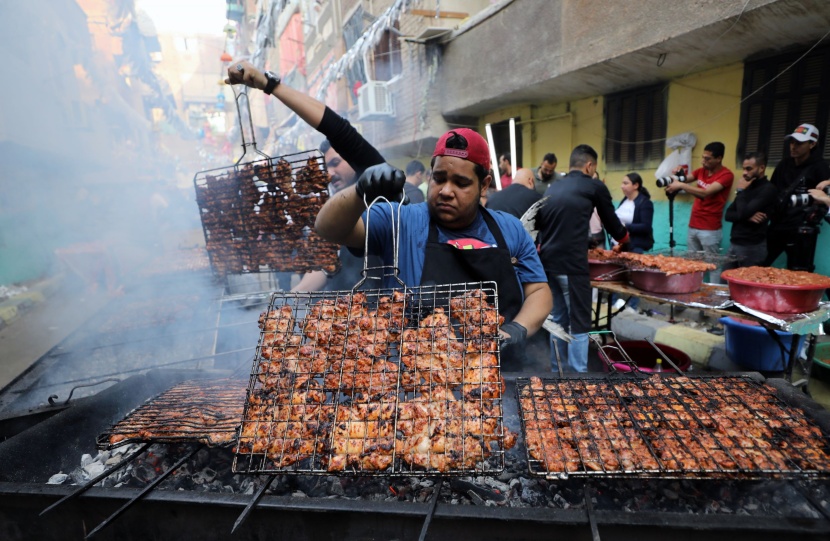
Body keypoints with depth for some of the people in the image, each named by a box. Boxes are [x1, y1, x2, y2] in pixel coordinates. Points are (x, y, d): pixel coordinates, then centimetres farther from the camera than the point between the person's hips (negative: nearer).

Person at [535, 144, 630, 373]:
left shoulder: (552, 188, 17)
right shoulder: (595, 186, 2)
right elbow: (611, 221, 14)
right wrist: (624, 241, 33)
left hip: (546, 261, 7)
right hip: (571, 264, -6)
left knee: (558, 319, 17)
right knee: (579, 324, 3)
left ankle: (557, 369, 27)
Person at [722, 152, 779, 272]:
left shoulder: (768, 189, -11)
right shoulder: (748, 187, 15)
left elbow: (743, 213, -22)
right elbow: (728, 215, 7)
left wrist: (740, 191, -7)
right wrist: (747, 216, -13)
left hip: (752, 247, -8)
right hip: (734, 244, 8)